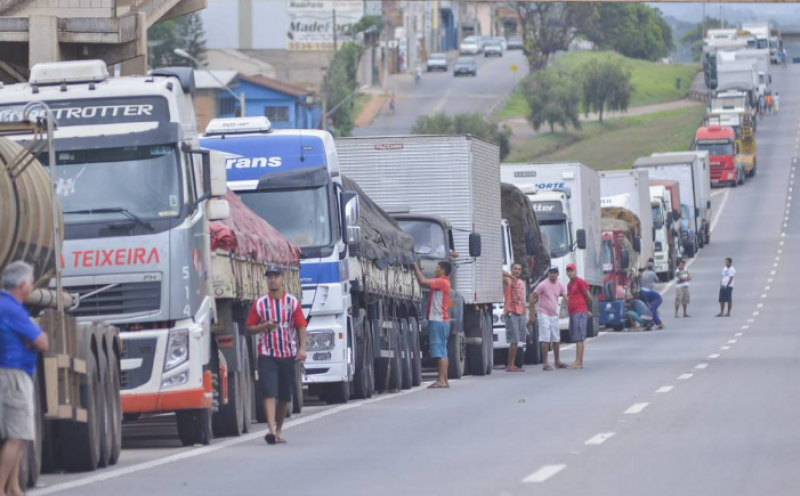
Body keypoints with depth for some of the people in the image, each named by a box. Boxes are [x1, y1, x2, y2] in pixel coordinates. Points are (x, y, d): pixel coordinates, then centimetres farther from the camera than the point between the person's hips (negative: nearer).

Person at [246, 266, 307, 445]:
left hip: (288, 355, 2)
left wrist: (302, 348, -11)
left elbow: (301, 326, 2)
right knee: (269, 392, -15)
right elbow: (250, 328, 6)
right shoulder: (259, 304, 3)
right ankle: (272, 430, -23)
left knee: (285, 395, 9)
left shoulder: (292, 302, 4)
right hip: (267, 354, -2)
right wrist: (265, 326, -14)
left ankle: (279, 430, 23)